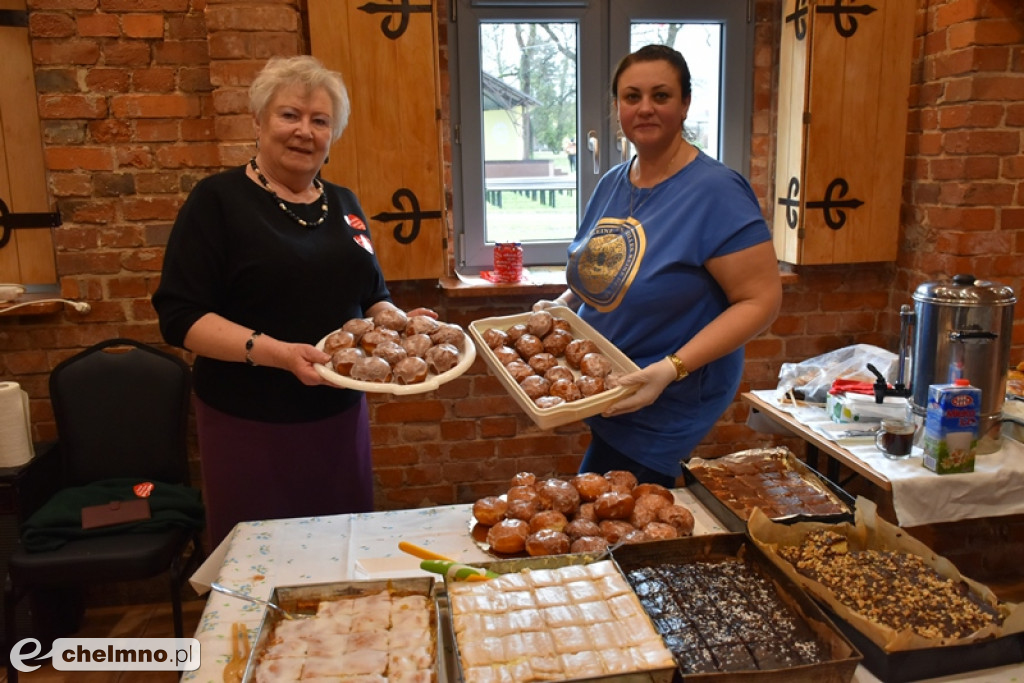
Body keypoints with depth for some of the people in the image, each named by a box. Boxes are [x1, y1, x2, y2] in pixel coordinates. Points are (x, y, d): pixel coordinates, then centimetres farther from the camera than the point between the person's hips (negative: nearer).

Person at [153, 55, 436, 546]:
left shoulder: (343, 204, 10)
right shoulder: (218, 200, -7)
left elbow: (373, 297, 19)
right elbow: (180, 316, -13)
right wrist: (275, 352, -26)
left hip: (341, 415, 5)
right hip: (250, 427, -4)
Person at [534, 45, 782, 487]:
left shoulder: (717, 193, -19)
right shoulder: (611, 184, 5)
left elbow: (761, 300, -21)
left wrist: (671, 368, -29)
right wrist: (561, 305, -2)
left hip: (665, 410, -7)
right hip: (606, 397, 8)